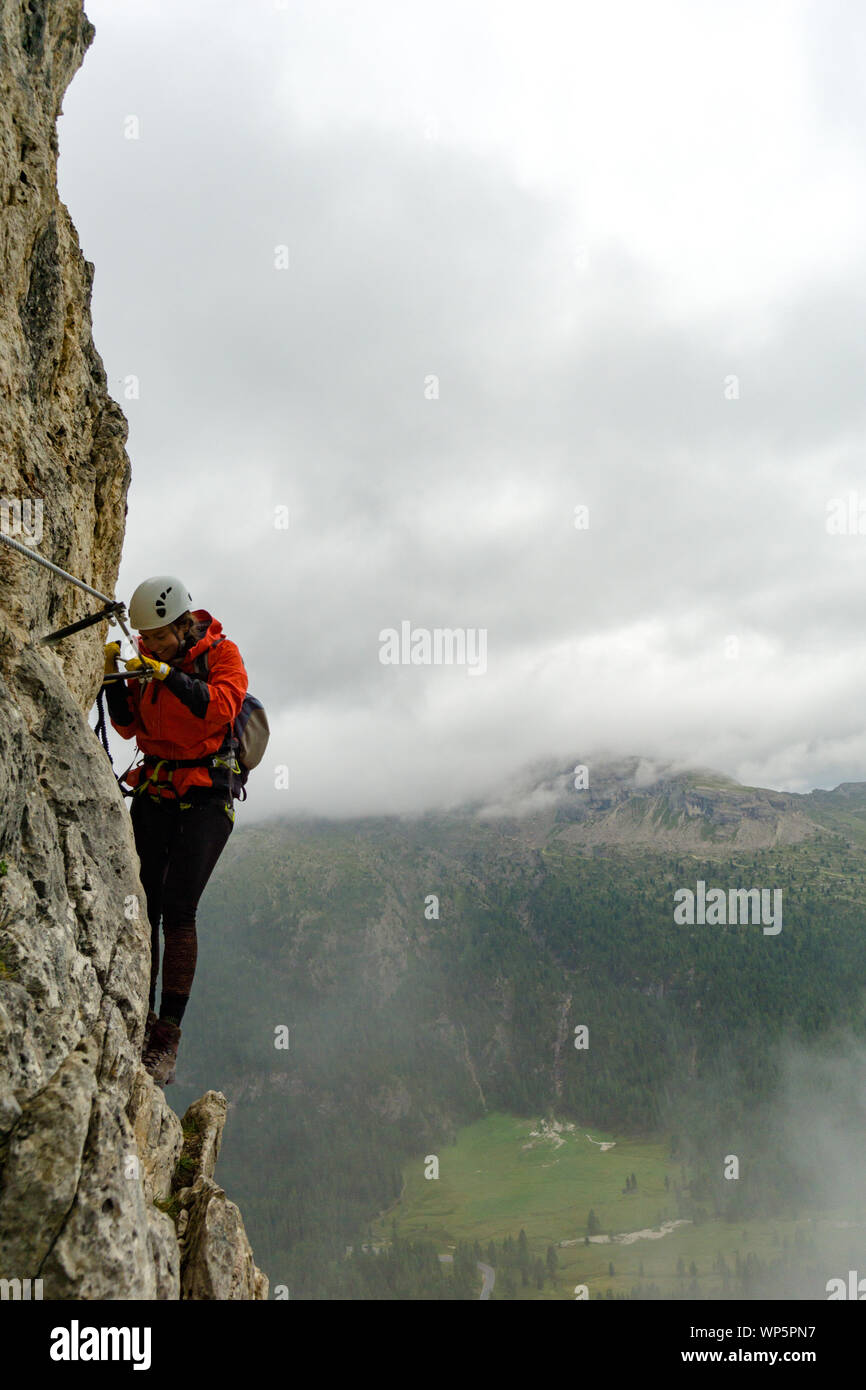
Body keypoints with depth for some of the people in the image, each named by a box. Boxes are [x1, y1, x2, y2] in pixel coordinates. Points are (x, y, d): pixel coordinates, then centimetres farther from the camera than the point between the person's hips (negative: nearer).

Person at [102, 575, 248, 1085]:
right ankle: (139, 1022, 6)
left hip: (205, 797, -5)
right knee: (141, 906, -3)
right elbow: (130, 726, 9)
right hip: (154, 790, 5)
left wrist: (169, 676, -28)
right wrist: (115, 680, -6)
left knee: (178, 910, -11)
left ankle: (168, 1039, -6)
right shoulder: (150, 658, 9)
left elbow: (220, 707, -21)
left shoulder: (221, 654, -4)